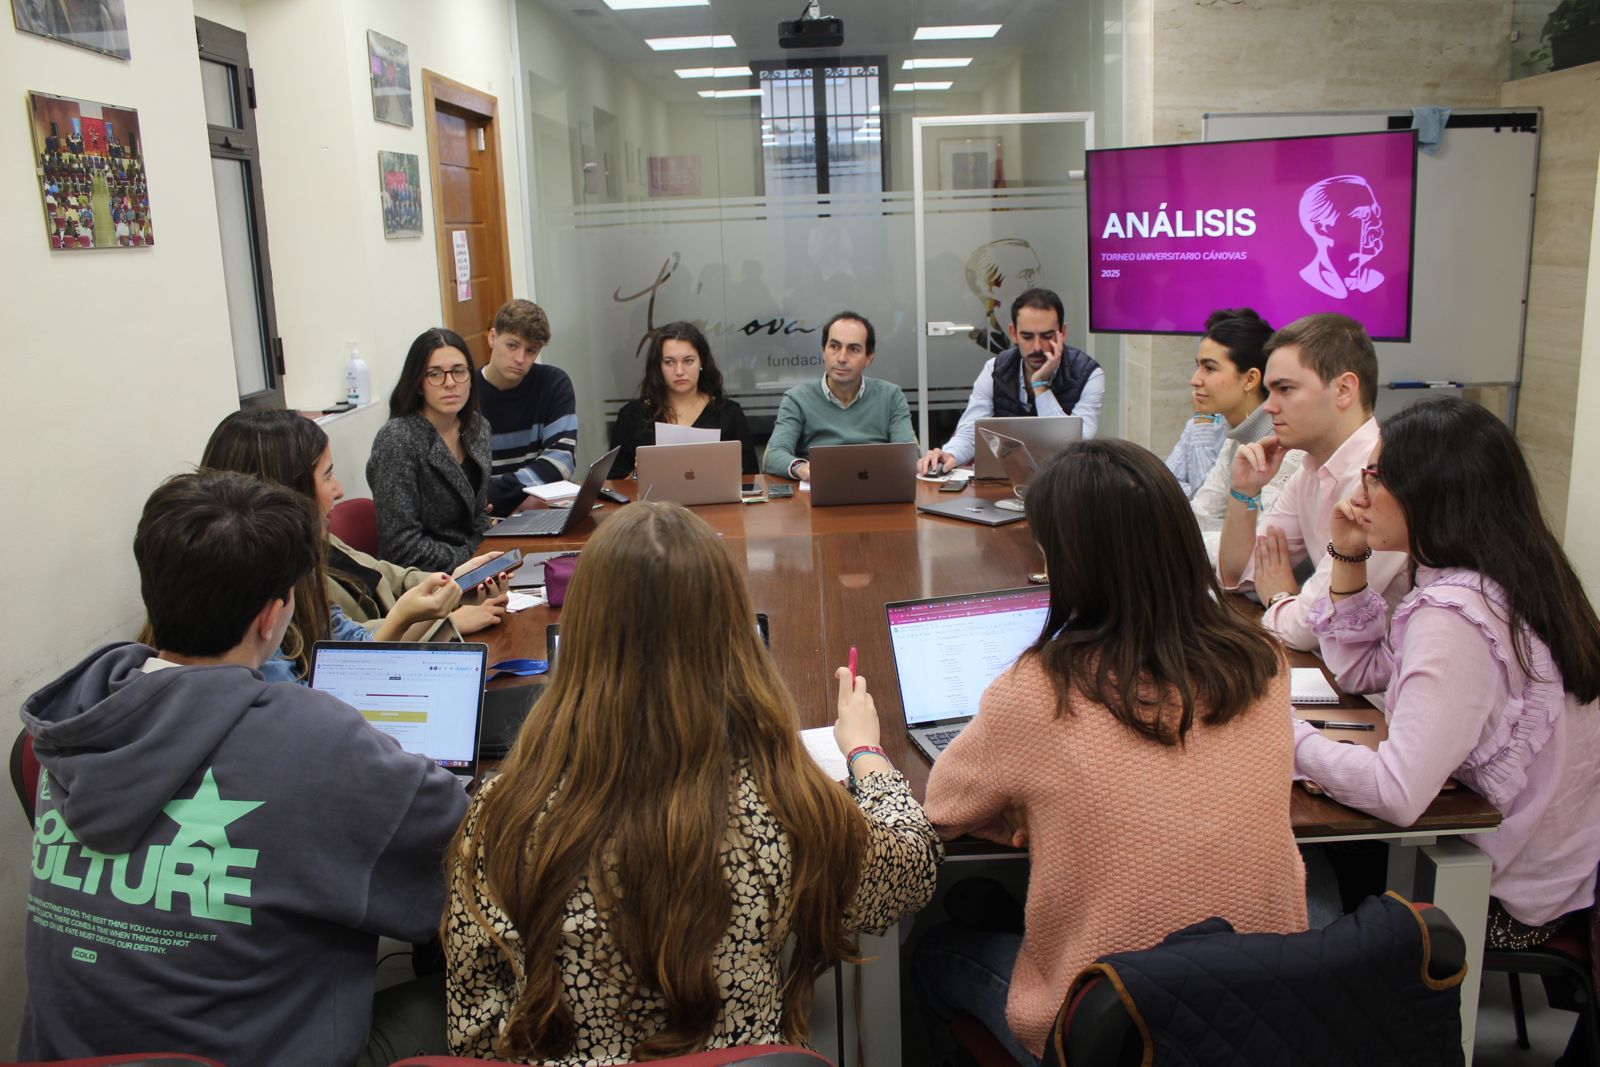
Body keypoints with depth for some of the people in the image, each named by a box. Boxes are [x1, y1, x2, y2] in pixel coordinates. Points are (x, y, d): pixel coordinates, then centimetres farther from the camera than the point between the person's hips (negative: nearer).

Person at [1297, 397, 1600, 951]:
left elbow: (1396, 792, -39)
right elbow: (1360, 671, 12)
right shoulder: (1492, 586, 1)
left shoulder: (1453, 615, -30)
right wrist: (1349, 558, 2)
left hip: (1512, 904, -8)